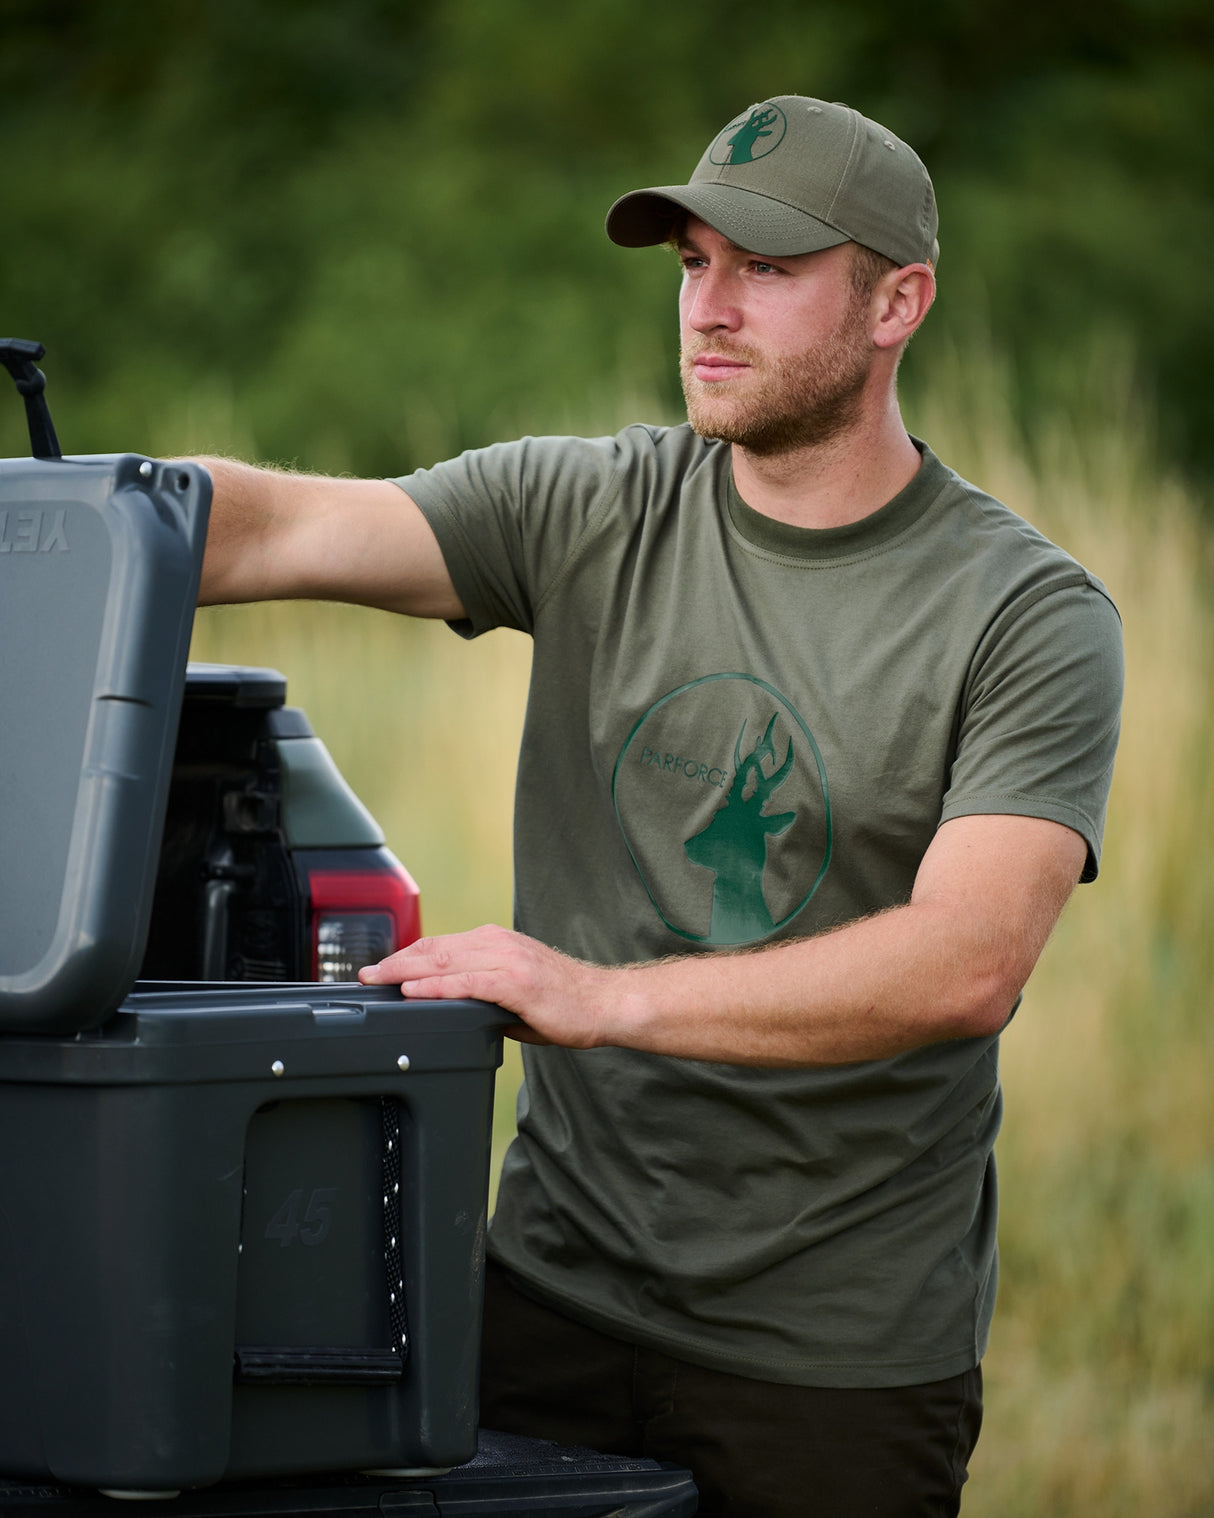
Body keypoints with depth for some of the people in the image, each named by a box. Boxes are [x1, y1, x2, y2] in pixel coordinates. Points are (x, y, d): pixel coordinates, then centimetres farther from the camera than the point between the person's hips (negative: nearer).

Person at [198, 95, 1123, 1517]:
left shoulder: (1030, 616, -9)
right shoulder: (589, 512, 2)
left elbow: (970, 961, -22)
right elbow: (281, 531, -12)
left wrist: (605, 996, -32)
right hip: (556, 1282, 3)